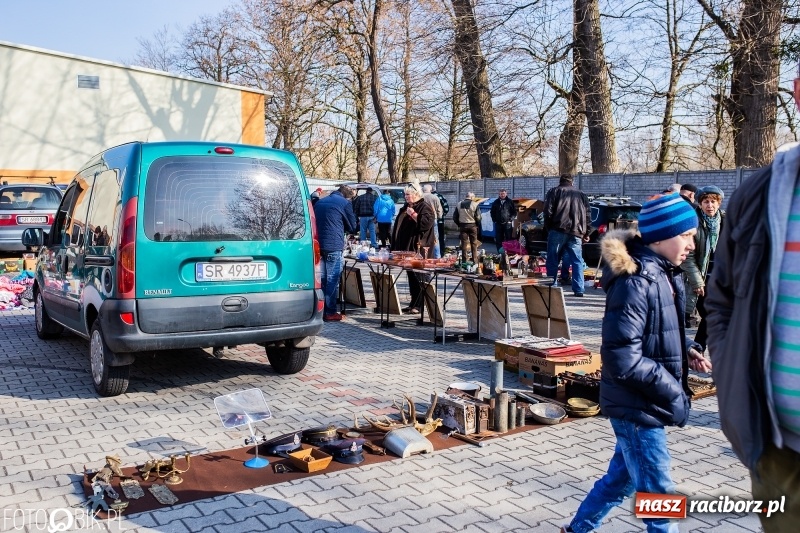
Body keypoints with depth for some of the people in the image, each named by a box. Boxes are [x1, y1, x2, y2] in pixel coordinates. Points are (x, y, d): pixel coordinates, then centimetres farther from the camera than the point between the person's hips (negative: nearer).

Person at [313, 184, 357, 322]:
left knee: (321, 278, 14)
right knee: (332, 279, -1)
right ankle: (330, 312, 0)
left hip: (318, 244, 6)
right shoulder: (345, 203, -3)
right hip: (334, 246, -6)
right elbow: (352, 227, 4)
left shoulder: (320, 202, 17)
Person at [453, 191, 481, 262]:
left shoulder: (459, 204, 3)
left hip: (462, 226, 2)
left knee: (464, 243, 6)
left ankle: (464, 260, 5)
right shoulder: (475, 204, -9)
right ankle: (474, 260, 9)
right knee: (474, 243, 7)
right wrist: (478, 225, 6)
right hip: (472, 226, -2)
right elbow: (478, 217, -10)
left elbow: (455, 217, 5)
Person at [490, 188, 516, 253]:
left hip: (507, 223, -2)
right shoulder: (496, 202, 9)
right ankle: (499, 252, 12)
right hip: (498, 224, 2)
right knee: (498, 239, 5)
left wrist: (511, 219, -6)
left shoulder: (510, 202, 3)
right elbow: (492, 212, 16)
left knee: (508, 238, -2)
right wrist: (494, 220, 5)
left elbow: (514, 212, 5)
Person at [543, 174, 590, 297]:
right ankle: (579, 290, -1)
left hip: (558, 230, -3)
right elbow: (587, 214, 18)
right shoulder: (582, 194, 22)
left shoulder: (554, 191, 10)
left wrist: (548, 228, 7)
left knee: (552, 260, 4)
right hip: (576, 232, 3)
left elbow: (548, 211, -2)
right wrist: (587, 233, 19)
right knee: (577, 261, 4)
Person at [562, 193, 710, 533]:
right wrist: (673, 392, -18)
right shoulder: (635, 281, -23)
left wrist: (686, 354, 1)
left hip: (646, 402, 9)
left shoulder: (665, 274, 6)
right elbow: (622, 358, -26)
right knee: (659, 494, 3)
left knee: (624, 477, 21)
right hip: (637, 405, -9)